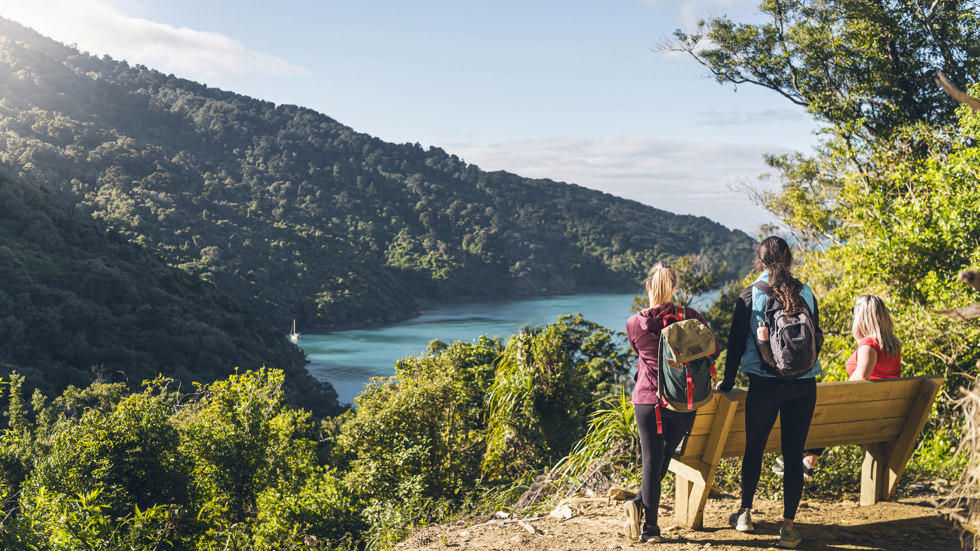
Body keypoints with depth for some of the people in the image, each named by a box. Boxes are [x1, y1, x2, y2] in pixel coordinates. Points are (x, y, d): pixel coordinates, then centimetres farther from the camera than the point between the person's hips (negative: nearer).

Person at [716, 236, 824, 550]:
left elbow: (736, 344, 0)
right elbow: (818, 338, 12)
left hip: (764, 385, -2)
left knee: (754, 449, 14)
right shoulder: (806, 294, 4)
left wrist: (727, 382, 10)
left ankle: (745, 513, 26)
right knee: (794, 455, 5)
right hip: (803, 386, 2)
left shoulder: (750, 297, -3)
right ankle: (788, 526, 8)